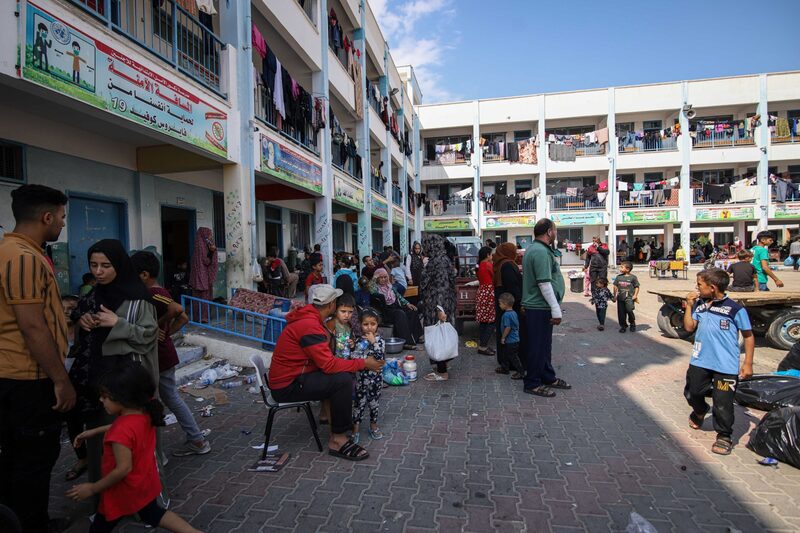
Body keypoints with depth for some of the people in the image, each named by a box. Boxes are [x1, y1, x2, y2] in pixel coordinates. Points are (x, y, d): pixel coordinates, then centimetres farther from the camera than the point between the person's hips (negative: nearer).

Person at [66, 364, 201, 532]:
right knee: (153, 514, 27)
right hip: (146, 484, 8)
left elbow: (123, 468, -31)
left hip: (125, 492, -8)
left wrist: (93, 488, -19)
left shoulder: (122, 432, -34)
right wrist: (96, 431, 12)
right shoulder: (145, 414, -9)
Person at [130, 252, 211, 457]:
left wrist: (158, 326, -20)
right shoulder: (160, 292, 10)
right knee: (171, 398, 16)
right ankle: (196, 440, 23)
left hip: (159, 356, -10)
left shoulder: (152, 294, -18)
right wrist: (166, 332, 5)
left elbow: (177, 309, -34)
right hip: (162, 354, 10)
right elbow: (183, 318, 14)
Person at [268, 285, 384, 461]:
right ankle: (338, 440, -12)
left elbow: (324, 356, 7)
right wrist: (364, 363, -18)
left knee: (342, 374, 7)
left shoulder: (309, 317, 6)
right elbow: (329, 364, -27)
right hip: (287, 386, -10)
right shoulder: (310, 325, -25)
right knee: (343, 380, -21)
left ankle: (327, 413, 18)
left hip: (290, 377, 10)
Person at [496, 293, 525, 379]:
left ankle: (521, 372, 4)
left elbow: (508, 327, -26)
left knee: (513, 356, -2)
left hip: (510, 341, -10)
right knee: (504, 353, 22)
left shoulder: (506, 315, -24)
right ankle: (504, 368, 34)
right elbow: (517, 325, 14)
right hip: (515, 338, 10)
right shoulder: (514, 313, 6)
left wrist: (503, 337, -15)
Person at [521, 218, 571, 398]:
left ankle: (548, 378, 33)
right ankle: (533, 384, 12)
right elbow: (544, 284, -24)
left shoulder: (534, 249, 15)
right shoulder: (541, 252, -20)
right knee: (538, 346, 0)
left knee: (544, 344, 20)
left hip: (538, 306, 11)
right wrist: (556, 309, -22)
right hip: (540, 307, -11)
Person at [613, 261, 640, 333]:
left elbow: (637, 287, 3)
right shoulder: (619, 277, 8)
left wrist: (635, 295, -5)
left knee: (629, 310, -17)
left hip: (629, 297, -4)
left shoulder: (633, 277, -2)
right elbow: (615, 286, 14)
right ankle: (623, 326, 19)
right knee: (621, 312, 4)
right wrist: (615, 295, 11)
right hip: (620, 297, 4)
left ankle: (632, 323, 9)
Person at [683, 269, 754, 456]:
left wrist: (748, 363, -6)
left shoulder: (735, 309, -12)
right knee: (692, 393, 18)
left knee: (723, 404, 1)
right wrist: (689, 306, -6)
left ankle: (724, 436, 23)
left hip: (726, 366, -5)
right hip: (700, 361, 5)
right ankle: (700, 411, 50)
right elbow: (689, 327, 2)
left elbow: (748, 336, -5)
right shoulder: (699, 304, 2)